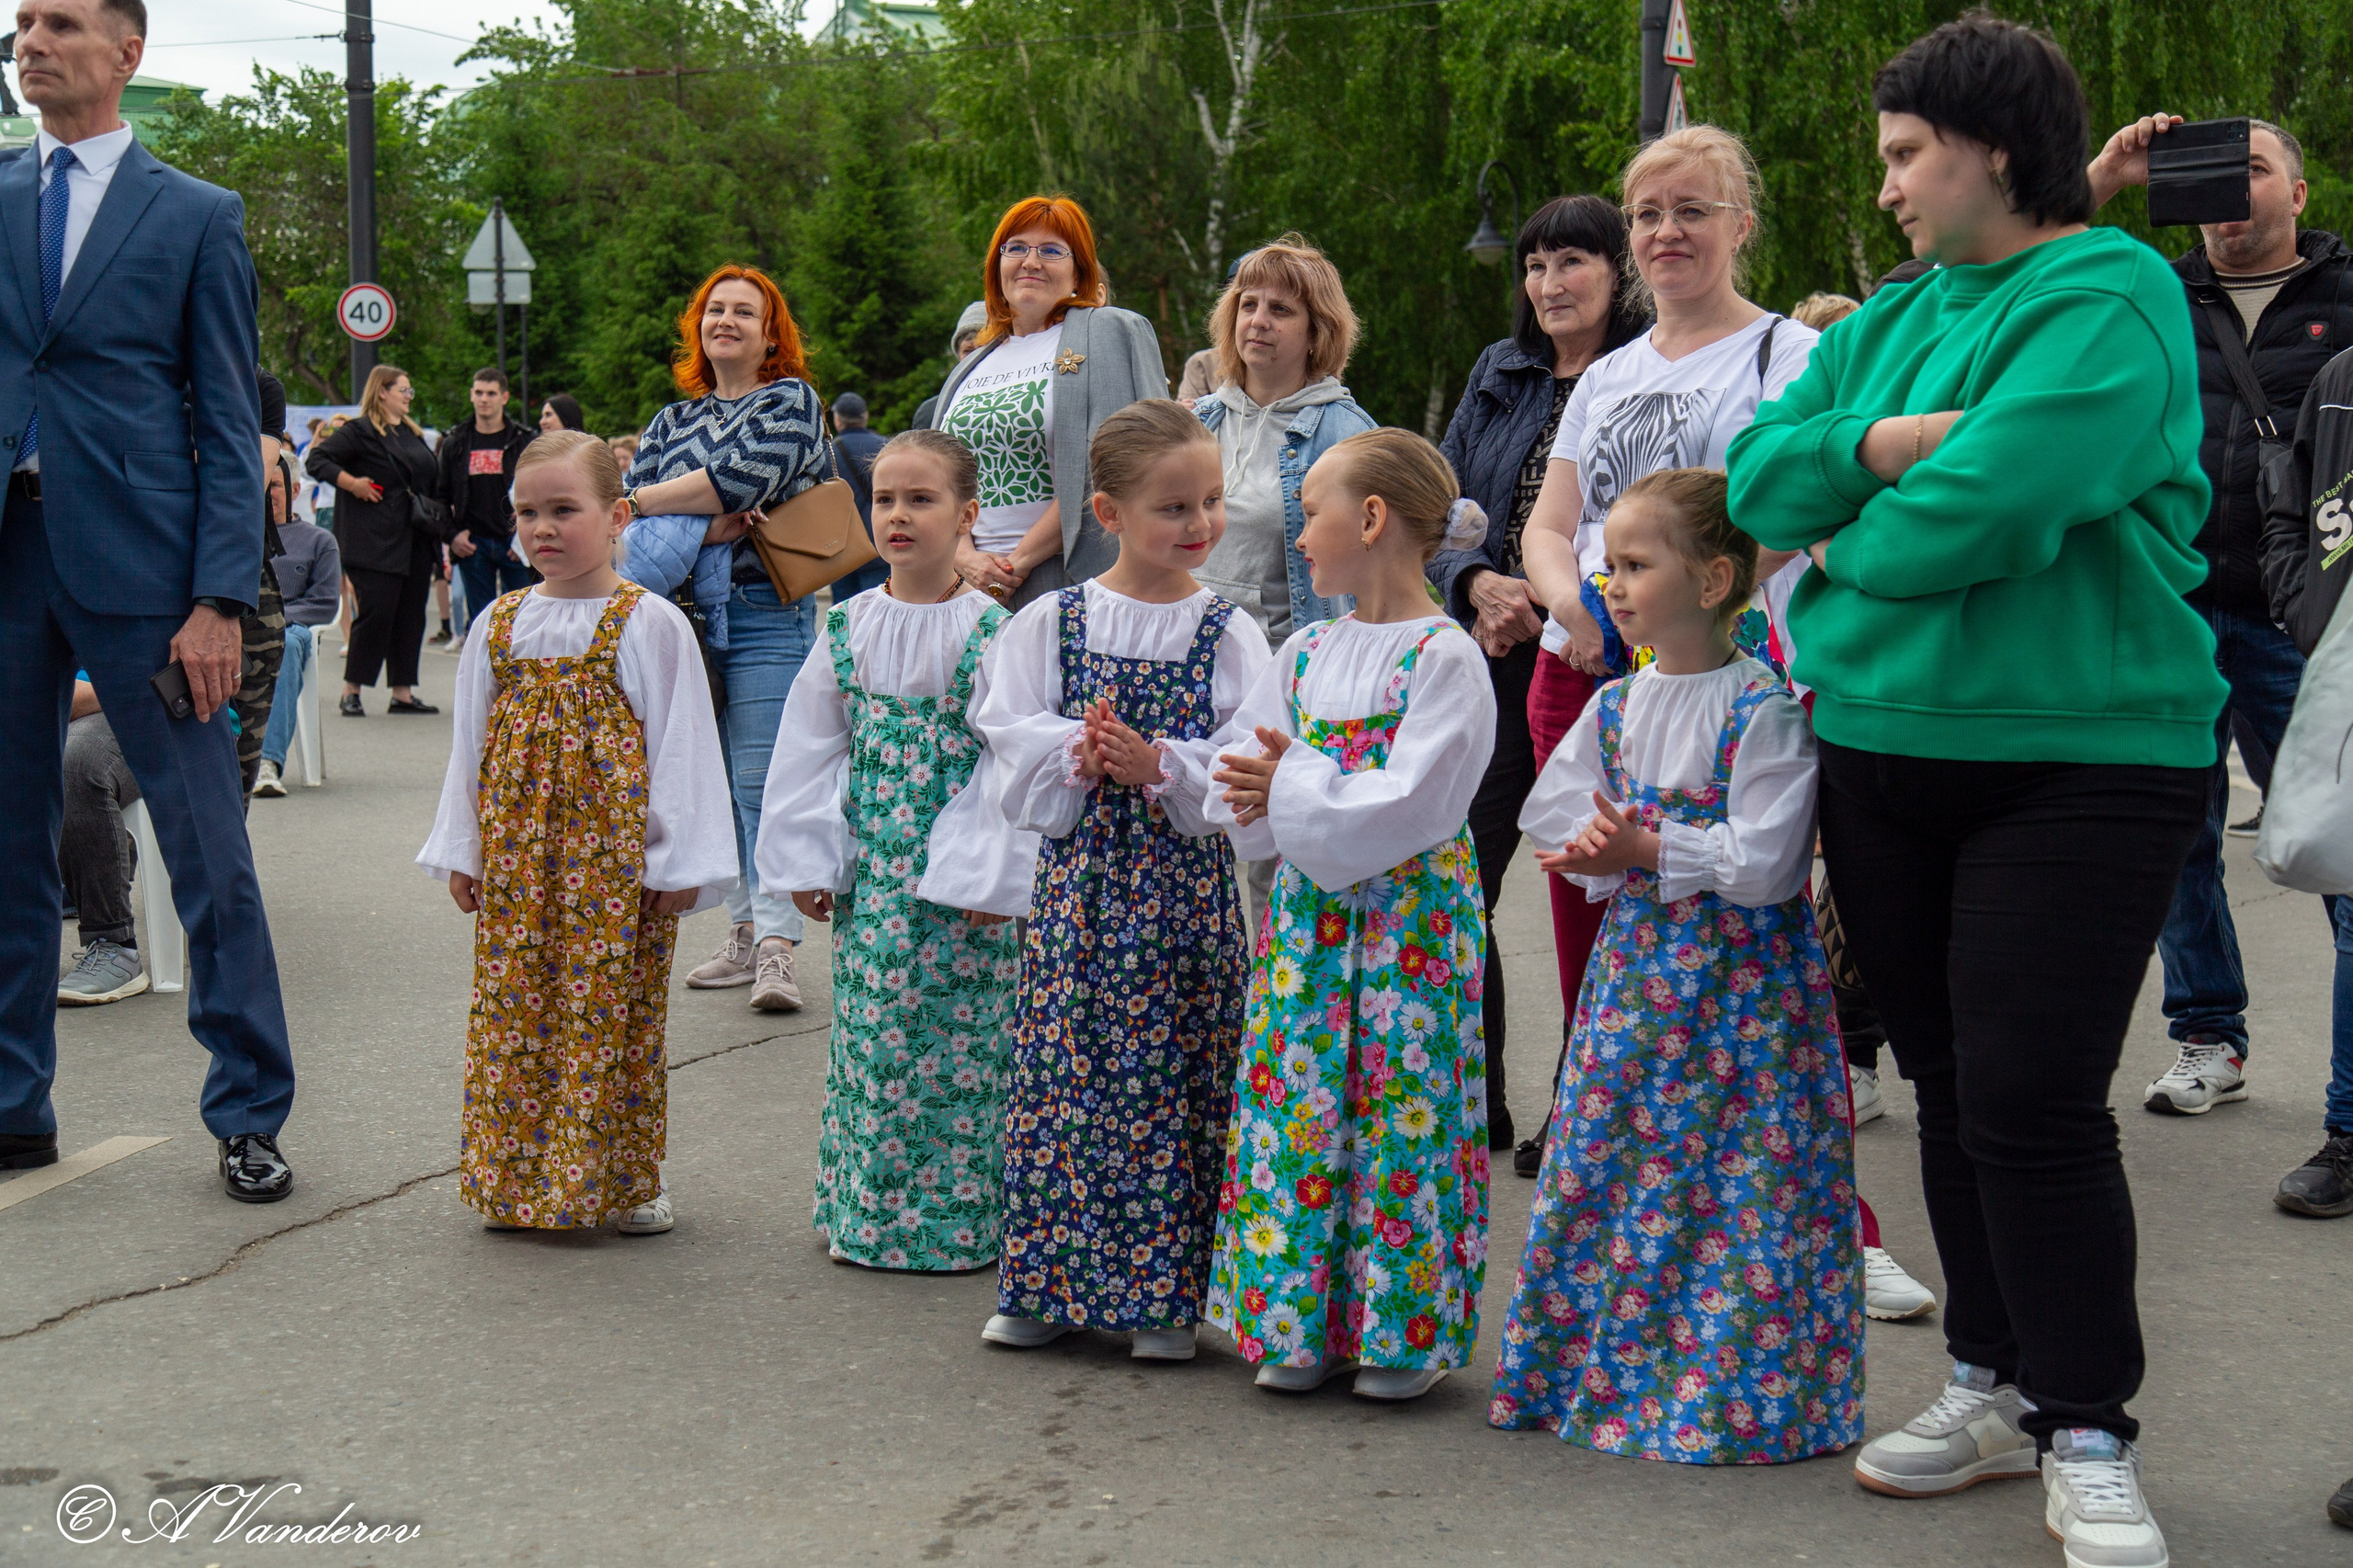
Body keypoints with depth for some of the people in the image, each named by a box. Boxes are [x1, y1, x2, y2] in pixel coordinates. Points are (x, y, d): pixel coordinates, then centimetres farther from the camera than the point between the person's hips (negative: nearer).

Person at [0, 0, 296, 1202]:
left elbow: (230, 424, 0)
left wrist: (220, 599, -8)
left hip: (138, 557, -3)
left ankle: (248, 1117, 9)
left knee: (209, 855, -1)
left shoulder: (197, 216, 5)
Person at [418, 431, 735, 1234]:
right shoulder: (499, 624, 8)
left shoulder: (649, 625, -5)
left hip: (615, 858, -4)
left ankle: (622, 1180, 14)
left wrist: (677, 860, -6)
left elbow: (679, 744, -4)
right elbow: (469, 742, 14)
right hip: (516, 853, 4)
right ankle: (517, 1176, 18)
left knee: (611, 1010, 1)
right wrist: (460, 851, 12)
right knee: (511, 1009, 6)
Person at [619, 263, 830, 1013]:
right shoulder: (674, 419, 19)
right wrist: (701, 523, -15)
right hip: (689, 611, 6)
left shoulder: (790, 401, 2)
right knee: (715, 780, 8)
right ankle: (743, 932, 16)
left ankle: (777, 947, -17)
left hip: (765, 616, -6)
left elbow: (744, 476, -14)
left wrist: (647, 504, -7)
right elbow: (633, 492, 5)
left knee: (763, 781, -13)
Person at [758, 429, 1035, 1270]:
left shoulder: (991, 631, -8)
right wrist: (805, 862, 6)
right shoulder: (848, 625, 6)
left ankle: (960, 1215, 9)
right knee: (868, 1029, 9)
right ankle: (868, 1211, 20)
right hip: (869, 868, 4)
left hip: (957, 872, -4)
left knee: (958, 1033, -2)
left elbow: (1009, 759, -10)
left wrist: (992, 876, -13)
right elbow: (812, 746, 10)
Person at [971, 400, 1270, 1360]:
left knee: (1171, 1079, 1)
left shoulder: (1227, 634, 1)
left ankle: (1162, 1297, 12)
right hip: (1078, 875, 1)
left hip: (1183, 882, -1)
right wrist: (1079, 750, -17)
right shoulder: (1049, 623, 5)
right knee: (1062, 1072, 4)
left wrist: (1160, 767, -19)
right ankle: (1046, 1285, 17)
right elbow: (1013, 733, 0)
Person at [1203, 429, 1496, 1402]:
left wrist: (1291, 788, -16)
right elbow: (1239, 761, 13)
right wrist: (1250, 796, -9)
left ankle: (1404, 1329, 9)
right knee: (1296, 1103, 6)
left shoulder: (1444, 658, -11)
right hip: (1309, 911, 6)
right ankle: (1301, 1321, 16)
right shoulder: (1307, 651, 11)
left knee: (1399, 1105, -2)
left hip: (1410, 916, -6)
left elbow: (1408, 806, -18)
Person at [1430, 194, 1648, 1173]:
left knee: (1589, 891, 1)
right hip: (1494, 664, 5)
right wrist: (1477, 583, -7)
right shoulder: (1500, 375, 14)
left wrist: (1546, 606, -15)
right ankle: (1471, 1105, 17)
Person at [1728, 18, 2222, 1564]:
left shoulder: (2110, 304, -11)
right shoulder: (1893, 322, 14)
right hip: (1885, 750, 7)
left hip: (2078, 758, -7)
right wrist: (1875, 446, -13)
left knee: (2035, 1101, -8)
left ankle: (2087, 1435, 6)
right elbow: (1760, 479, 6)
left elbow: (1984, 511, -23)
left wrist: (1846, 541, -5)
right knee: (1948, 1086, 13)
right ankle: (1995, 1385, 27)